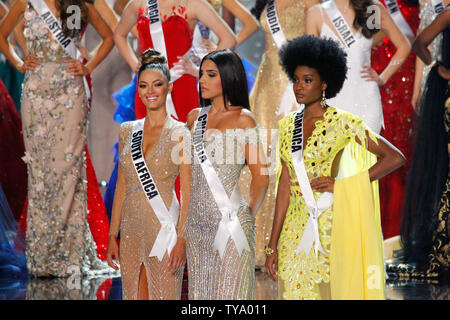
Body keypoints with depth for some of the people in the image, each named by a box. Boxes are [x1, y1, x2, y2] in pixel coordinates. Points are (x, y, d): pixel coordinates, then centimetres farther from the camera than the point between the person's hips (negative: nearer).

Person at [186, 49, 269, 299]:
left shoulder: (242, 119, -5)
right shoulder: (195, 117, 13)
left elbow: (261, 177, -7)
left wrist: (249, 212, 2)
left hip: (229, 221, -6)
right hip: (197, 222, 6)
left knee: (228, 292, -4)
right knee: (200, 291, 8)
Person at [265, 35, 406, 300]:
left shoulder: (343, 123, -5)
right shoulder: (288, 125, 9)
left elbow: (395, 157, -8)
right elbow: (285, 185, 10)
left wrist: (341, 185, -12)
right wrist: (273, 244, 7)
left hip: (332, 227, -5)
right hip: (296, 230, 5)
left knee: (332, 290, -2)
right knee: (295, 290, 4)